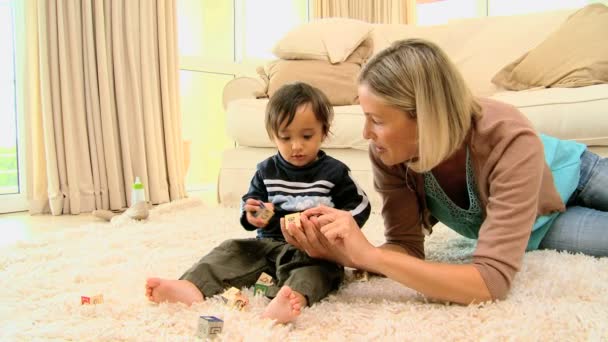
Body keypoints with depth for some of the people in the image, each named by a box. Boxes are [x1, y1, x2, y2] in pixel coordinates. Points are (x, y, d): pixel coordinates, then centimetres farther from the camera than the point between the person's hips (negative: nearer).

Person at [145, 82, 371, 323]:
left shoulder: (334, 172, -2)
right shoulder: (267, 170, 8)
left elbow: (360, 207, 1)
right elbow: (249, 202, 15)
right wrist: (252, 215, -11)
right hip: (270, 242, 4)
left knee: (316, 265, -35)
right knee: (233, 249, -15)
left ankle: (295, 297, -63)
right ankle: (192, 287, -36)